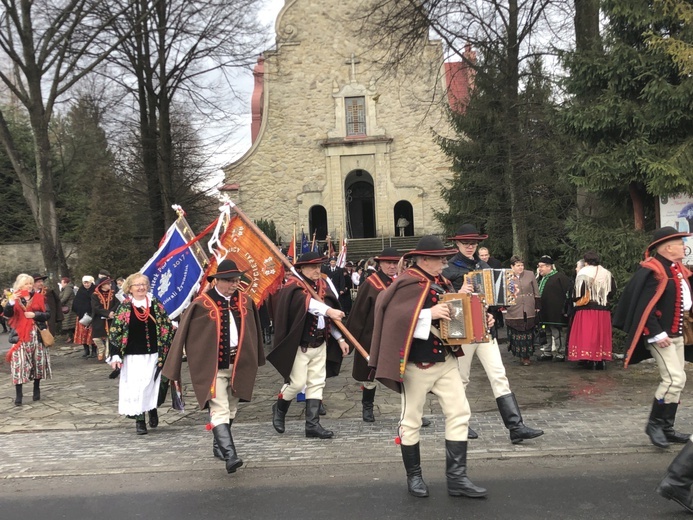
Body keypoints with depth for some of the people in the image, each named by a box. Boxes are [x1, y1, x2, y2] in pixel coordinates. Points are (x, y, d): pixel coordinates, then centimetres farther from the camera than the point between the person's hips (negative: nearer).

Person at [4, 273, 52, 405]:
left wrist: (35, 314, -14)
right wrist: (11, 301, -28)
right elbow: (7, 314, -12)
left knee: (38, 362, 9)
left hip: (37, 335, 2)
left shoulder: (39, 297, 5)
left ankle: (36, 389, 24)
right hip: (20, 336, -2)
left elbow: (48, 314, 1)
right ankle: (19, 394, -6)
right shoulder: (15, 298, 2)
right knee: (19, 364, -8)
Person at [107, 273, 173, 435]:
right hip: (133, 356, -1)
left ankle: (152, 409, 29)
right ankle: (139, 420, 9)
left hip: (153, 355, 1)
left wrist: (168, 351, 6)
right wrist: (115, 355, -8)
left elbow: (167, 327, 9)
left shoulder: (156, 305, 4)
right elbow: (115, 332, -2)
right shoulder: (124, 308, -1)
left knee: (151, 385, 2)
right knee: (135, 387, -2)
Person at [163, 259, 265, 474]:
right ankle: (230, 455, -14)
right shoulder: (202, 304, -11)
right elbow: (185, 334, -7)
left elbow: (253, 331, 15)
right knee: (219, 411, -11)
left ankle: (219, 445, 33)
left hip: (239, 365, 5)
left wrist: (253, 361, 19)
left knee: (231, 410, 16)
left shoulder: (245, 301, 4)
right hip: (213, 367, -5)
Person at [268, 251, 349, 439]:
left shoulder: (322, 285, 9)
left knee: (317, 383, 6)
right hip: (300, 345, -6)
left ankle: (313, 424, 13)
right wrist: (327, 310, -49)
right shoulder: (293, 288, -12)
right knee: (297, 383, -2)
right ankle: (279, 408, 27)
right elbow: (307, 303, -34)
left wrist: (339, 339, 10)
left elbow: (331, 316, 14)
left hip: (320, 344, 7)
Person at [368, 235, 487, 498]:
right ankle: (413, 476, 22)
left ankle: (456, 477, 10)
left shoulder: (441, 282, 11)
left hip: (446, 360, 8)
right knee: (411, 421, 6)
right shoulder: (407, 284, -13)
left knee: (459, 413, 3)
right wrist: (429, 314, -29)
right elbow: (394, 318, -24)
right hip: (417, 364, -7)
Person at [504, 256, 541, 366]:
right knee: (516, 334, 1)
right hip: (514, 311, -1)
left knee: (528, 334, 4)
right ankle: (520, 355, 13)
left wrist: (537, 306, 6)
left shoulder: (530, 275, 4)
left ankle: (526, 356, 12)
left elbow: (536, 292, 9)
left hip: (529, 311, 1)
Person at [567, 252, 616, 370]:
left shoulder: (583, 273, -5)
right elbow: (612, 290, 3)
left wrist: (575, 299, 1)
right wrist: (603, 298, 16)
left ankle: (589, 359, -5)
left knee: (586, 334, 0)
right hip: (603, 309, 4)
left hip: (586, 308, -4)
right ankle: (600, 360, 7)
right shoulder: (606, 274, 7)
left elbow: (577, 292, -15)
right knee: (600, 334, 9)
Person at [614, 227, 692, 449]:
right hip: (661, 335, -10)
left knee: (675, 381, 11)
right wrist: (656, 334, -23)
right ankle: (654, 424, -1)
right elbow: (645, 306, -21)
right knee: (674, 379, -15)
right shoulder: (654, 271, -17)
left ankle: (667, 428, 20)